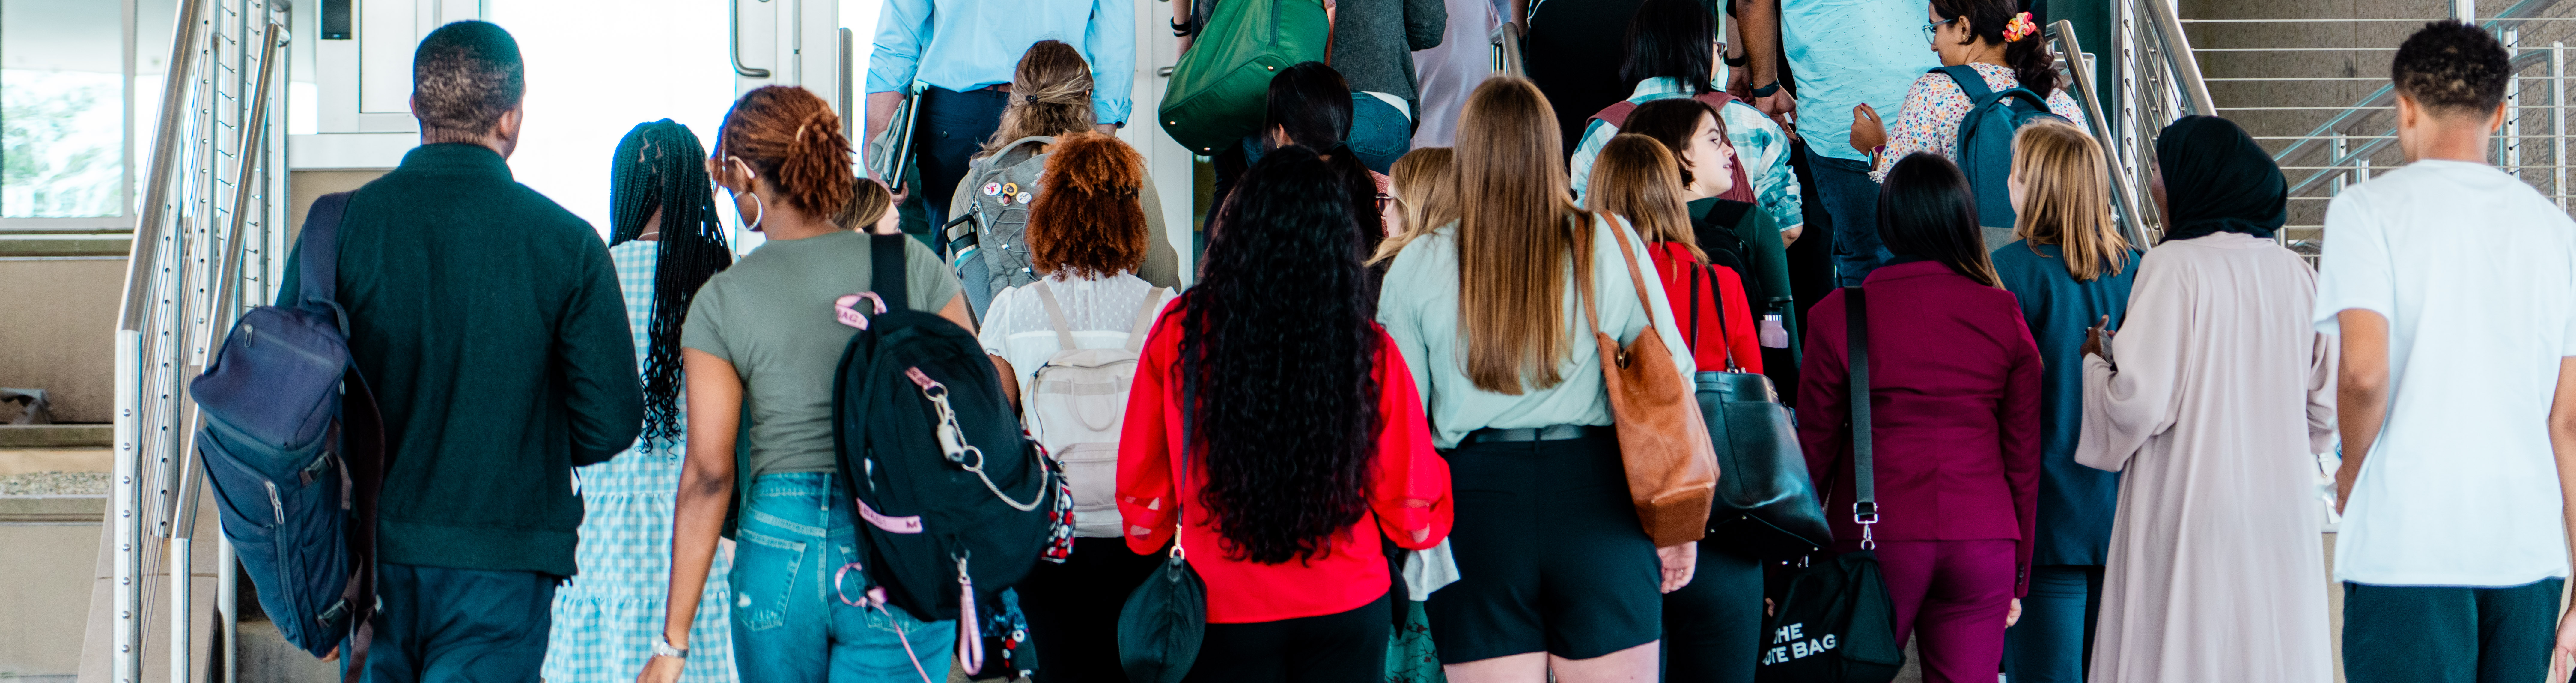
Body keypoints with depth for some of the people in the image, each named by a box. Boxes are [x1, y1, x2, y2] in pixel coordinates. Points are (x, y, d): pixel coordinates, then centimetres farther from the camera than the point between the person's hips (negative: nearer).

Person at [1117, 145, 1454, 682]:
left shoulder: (1180, 333, -9)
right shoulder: (1369, 348, -10)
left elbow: (1140, 481, 1)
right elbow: (1414, 508, -3)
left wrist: (1154, 550, 19)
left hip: (1224, 613, 0)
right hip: (1349, 609, 0)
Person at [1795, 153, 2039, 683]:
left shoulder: (1840, 313, -3)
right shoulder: (2004, 315, 3)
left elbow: (1815, 446, 2)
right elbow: (2024, 455, 7)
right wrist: (2019, 575, 15)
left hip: (1877, 539, -2)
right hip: (1983, 538, 2)